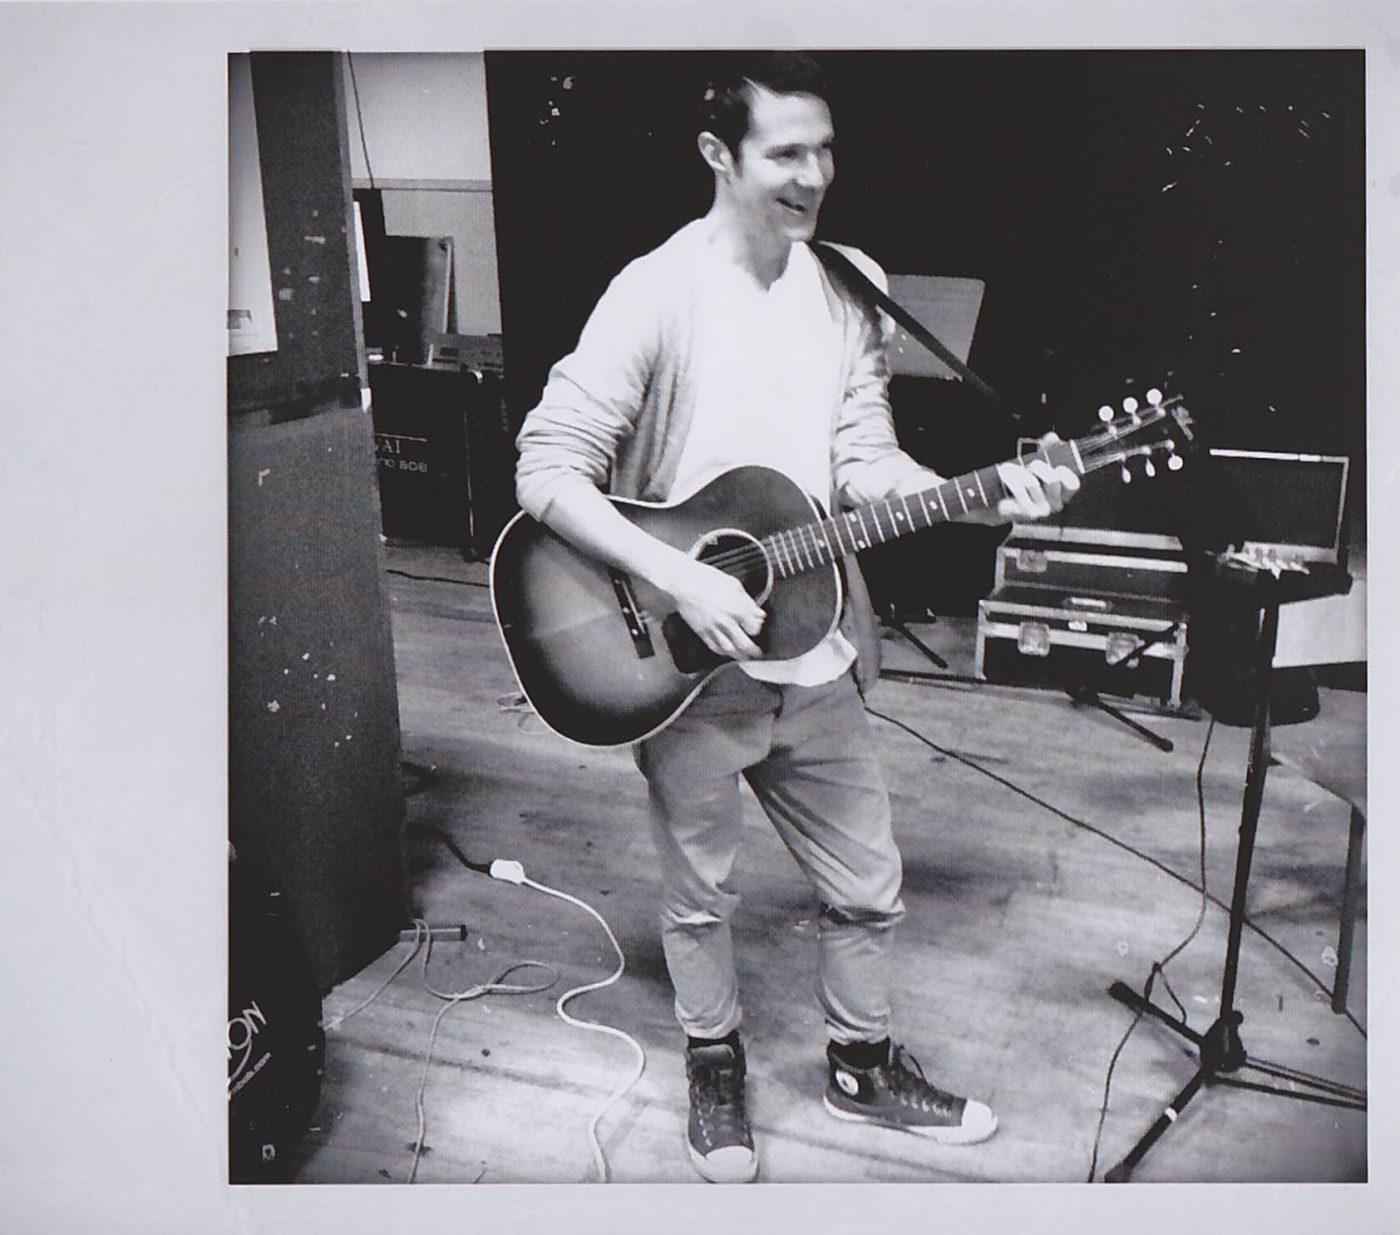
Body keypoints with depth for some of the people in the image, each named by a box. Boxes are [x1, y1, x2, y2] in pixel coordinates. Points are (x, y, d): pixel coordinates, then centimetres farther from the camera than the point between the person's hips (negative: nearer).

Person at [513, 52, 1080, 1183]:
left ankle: (863, 1063, 43)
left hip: (813, 656, 5)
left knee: (869, 884, 17)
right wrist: (681, 579, -26)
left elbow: (864, 460, 2)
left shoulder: (854, 291, 3)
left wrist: (985, 498, -15)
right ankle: (716, 1068, 42)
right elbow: (547, 468, -19)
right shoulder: (657, 293, -15)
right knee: (702, 894, 15)